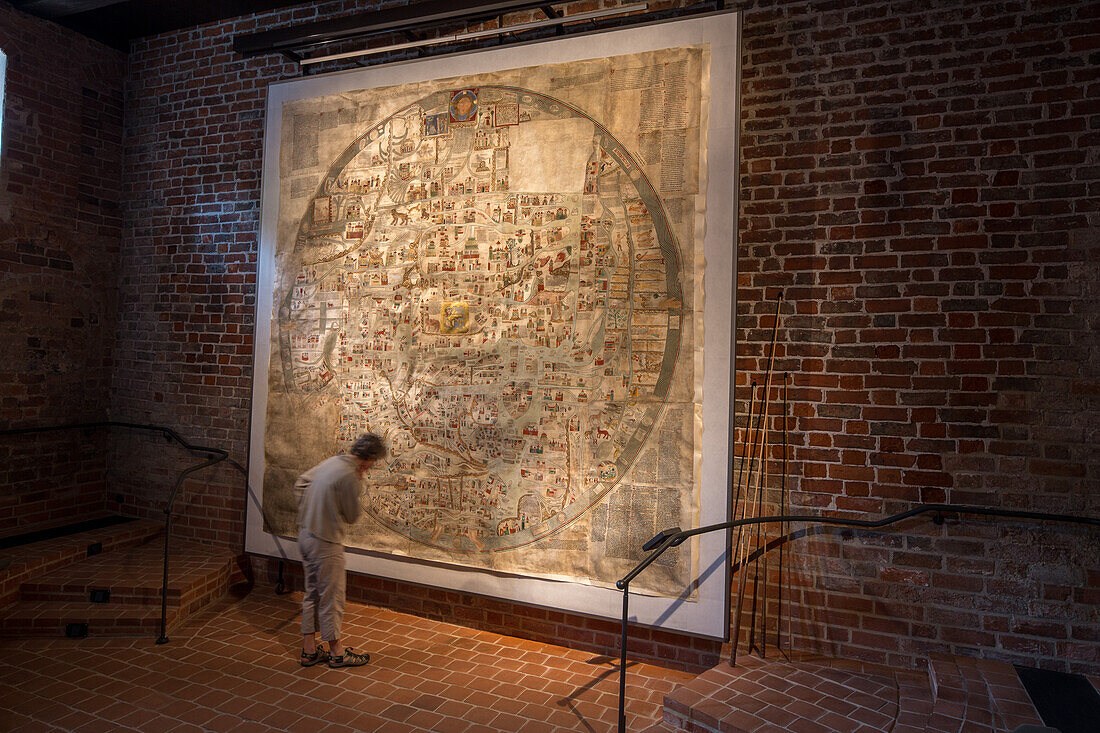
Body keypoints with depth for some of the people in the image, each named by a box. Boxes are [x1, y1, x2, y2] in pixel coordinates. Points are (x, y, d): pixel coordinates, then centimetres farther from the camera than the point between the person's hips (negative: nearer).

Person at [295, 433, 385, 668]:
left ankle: (309, 650, 28)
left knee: (312, 594, 17)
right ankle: (337, 652, 20)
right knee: (331, 597, 5)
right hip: (326, 543, -9)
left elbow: (300, 483, 18)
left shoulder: (330, 462, 4)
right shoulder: (348, 476, -24)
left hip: (306, 535, 9)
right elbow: (352, 516, -13)